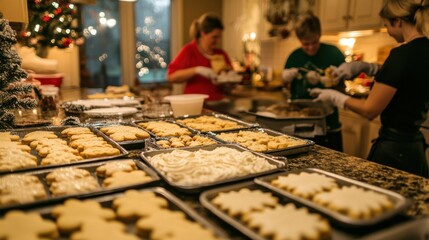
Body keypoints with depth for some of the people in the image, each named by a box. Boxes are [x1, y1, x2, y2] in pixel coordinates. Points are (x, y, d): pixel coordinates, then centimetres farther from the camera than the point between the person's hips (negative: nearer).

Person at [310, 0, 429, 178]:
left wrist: (334, 96, -3)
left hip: (393, 149, -9)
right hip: (414, 146, 9)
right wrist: (366, 67, 14)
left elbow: (370, 110, -18)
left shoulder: (404, 54, -22)